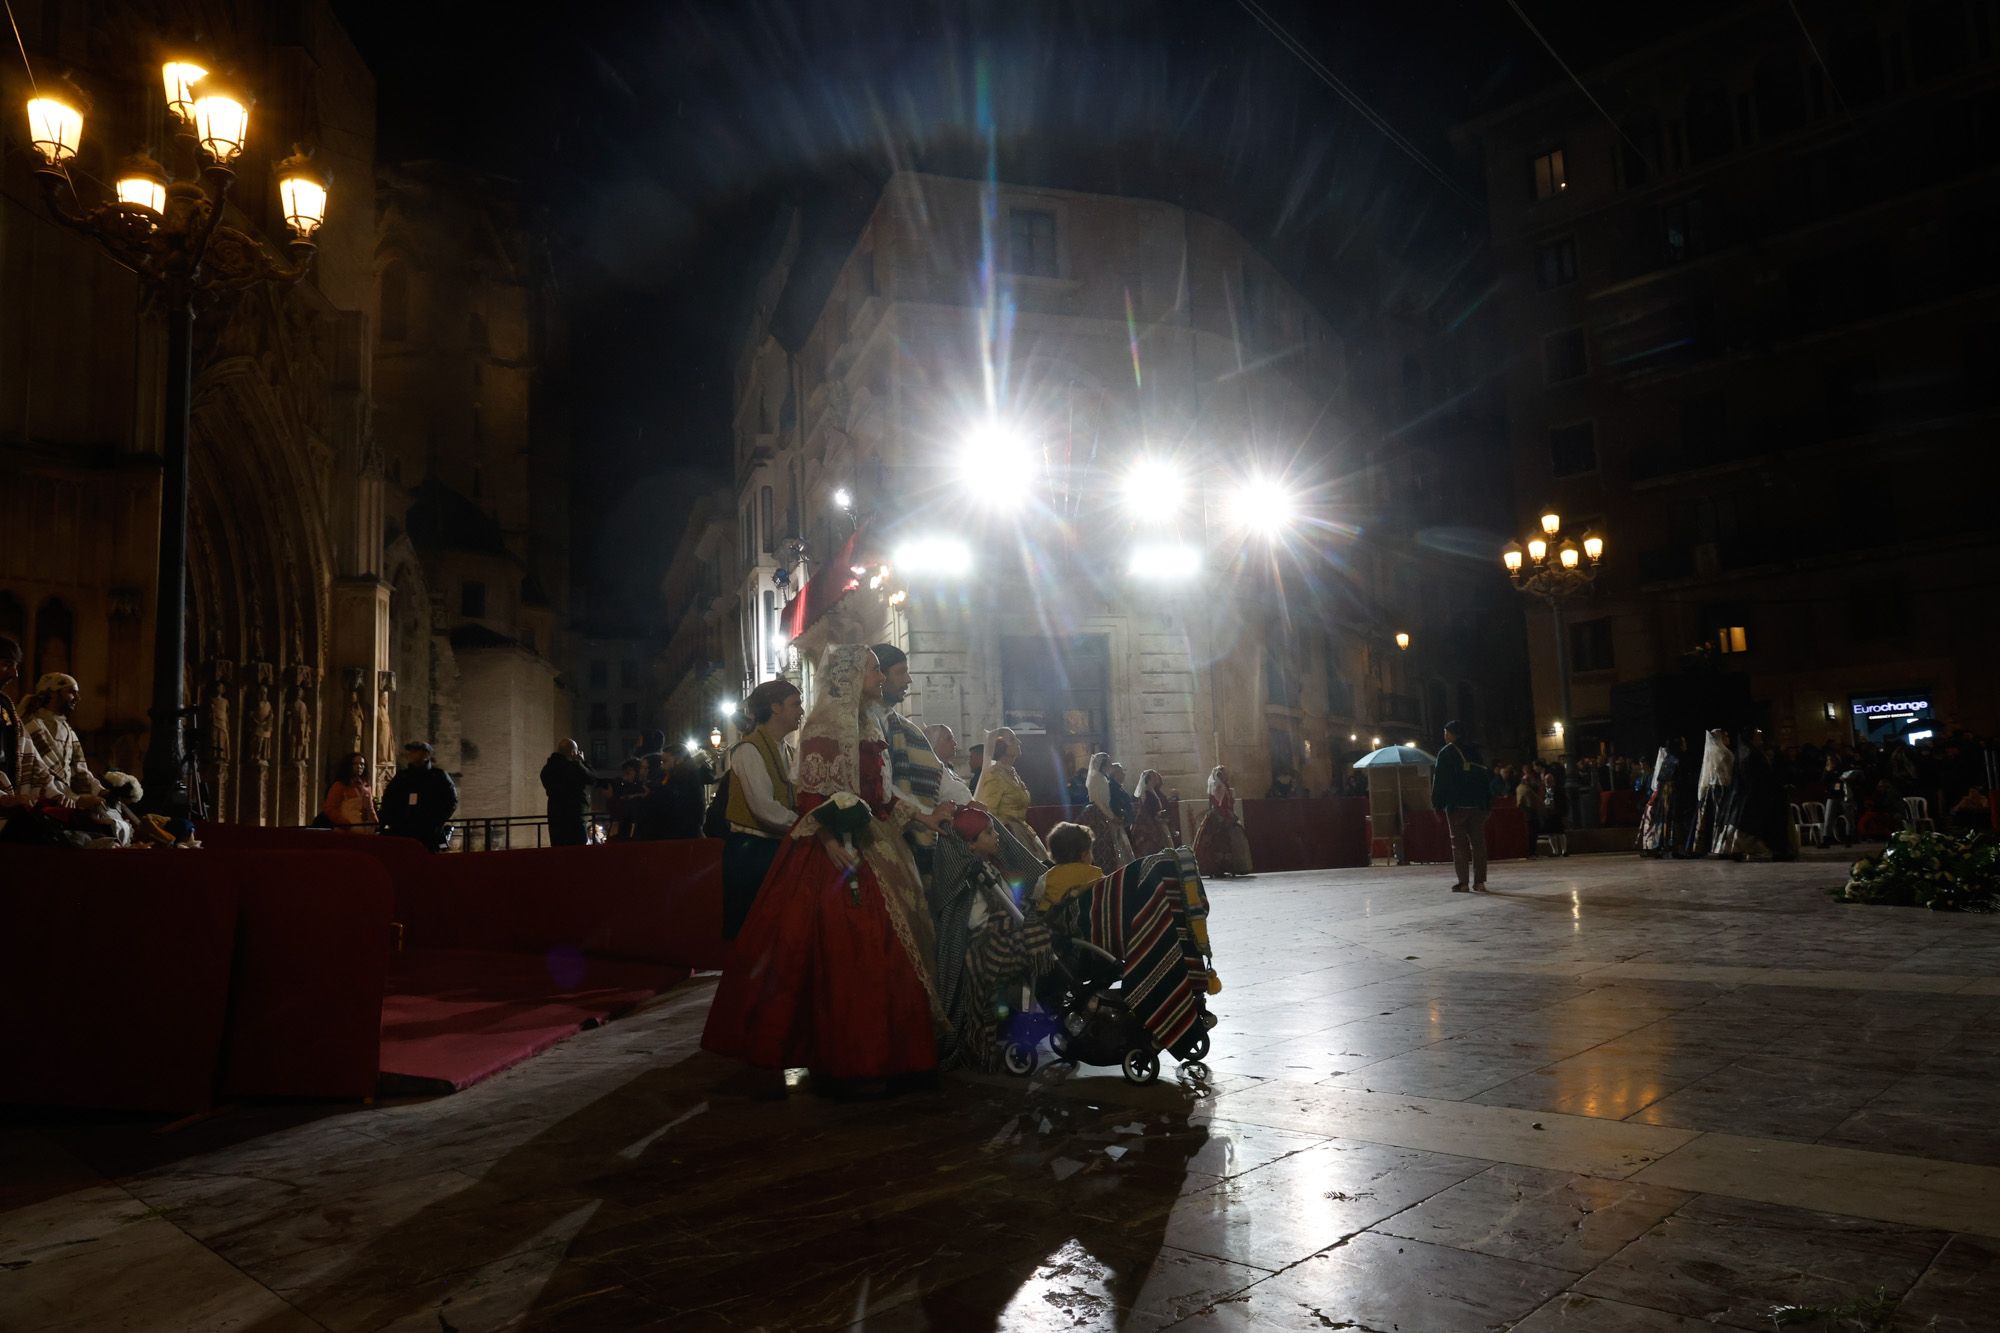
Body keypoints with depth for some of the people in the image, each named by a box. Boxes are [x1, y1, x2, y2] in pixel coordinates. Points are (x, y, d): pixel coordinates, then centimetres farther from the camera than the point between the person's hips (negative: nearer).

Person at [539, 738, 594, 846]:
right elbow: (592, 778, -4)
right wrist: (582, 762, 9)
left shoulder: (547, 768, 7)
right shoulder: (574, 767, -15)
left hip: (555, 817, 7)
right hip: (575, 817, -7)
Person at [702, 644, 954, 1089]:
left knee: (880, 951, 9)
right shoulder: (826, 724, -10)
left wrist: (924, 817, 17)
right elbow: (816, 800, -16)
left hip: (873, 848, 9)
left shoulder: (866, 725, 17)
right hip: (840, 853, -9)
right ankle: (852, 1059, 3)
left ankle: (878, 1049, 16)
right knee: (847, 956, -6)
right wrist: (845, 860, -23)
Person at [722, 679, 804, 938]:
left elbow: (789, 801, 11)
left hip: (774, 848, 9)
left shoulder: (780, 750, 15)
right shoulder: (749, 749, -12)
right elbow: (764, 808, -20)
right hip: (751, 850, -8)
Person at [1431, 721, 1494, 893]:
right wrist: (1488, 804, 15)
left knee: (1459, 843, 0)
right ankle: (1479, 881, 5)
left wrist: (1437, 805, -3)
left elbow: (1440, 780, -8)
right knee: (1478, 842, 7)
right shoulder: (1476, 752, 13)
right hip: (1479, 804, 5)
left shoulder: (1447, 753, -4)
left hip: (1456, 805, -5)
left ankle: (1463, 882, -3)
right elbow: (1488, 777, 14)